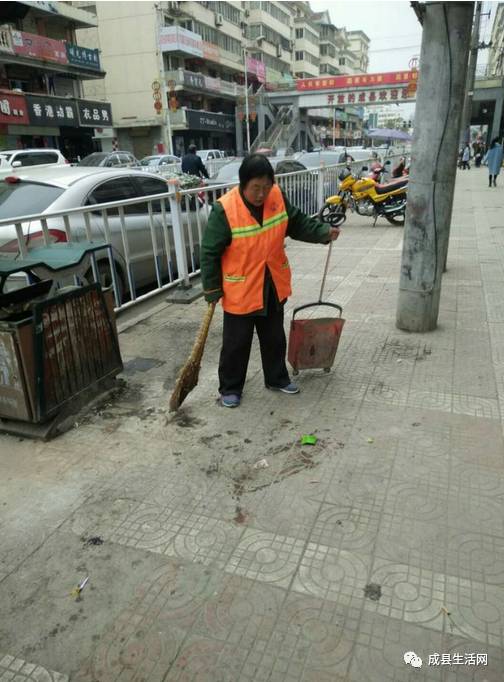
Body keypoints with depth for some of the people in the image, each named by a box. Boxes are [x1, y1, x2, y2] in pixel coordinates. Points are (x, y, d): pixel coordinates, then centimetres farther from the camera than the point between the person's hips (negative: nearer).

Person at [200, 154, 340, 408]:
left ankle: (277, 378, 39)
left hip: (273, 287, 5)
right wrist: (212, 290, -11)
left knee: (274, 338, 19)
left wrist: (324, 232, -8)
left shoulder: (278, 197, -7)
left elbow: (297, 223, 8)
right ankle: (230, 388, 26)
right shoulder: (224, 209, -21)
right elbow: (210, 253, -15)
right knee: (236, 343, 7)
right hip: (240, 291, -5)